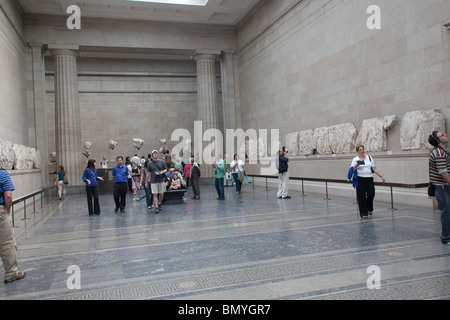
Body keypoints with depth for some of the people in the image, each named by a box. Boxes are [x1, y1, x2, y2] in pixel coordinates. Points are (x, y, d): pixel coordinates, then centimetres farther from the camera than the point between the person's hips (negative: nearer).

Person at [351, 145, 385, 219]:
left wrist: (381, 176, 6)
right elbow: (352, 170, -7)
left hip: (369, 179, 3)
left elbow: (374, 169, 14)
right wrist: (356, 165, -24)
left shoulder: (369, 158, 13)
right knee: (361, 196, -3)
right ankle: (363, 213, 5)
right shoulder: (355, 159, 2)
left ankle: (369, 209, 21)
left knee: (371, 194, -7)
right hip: (360, 179, -3)